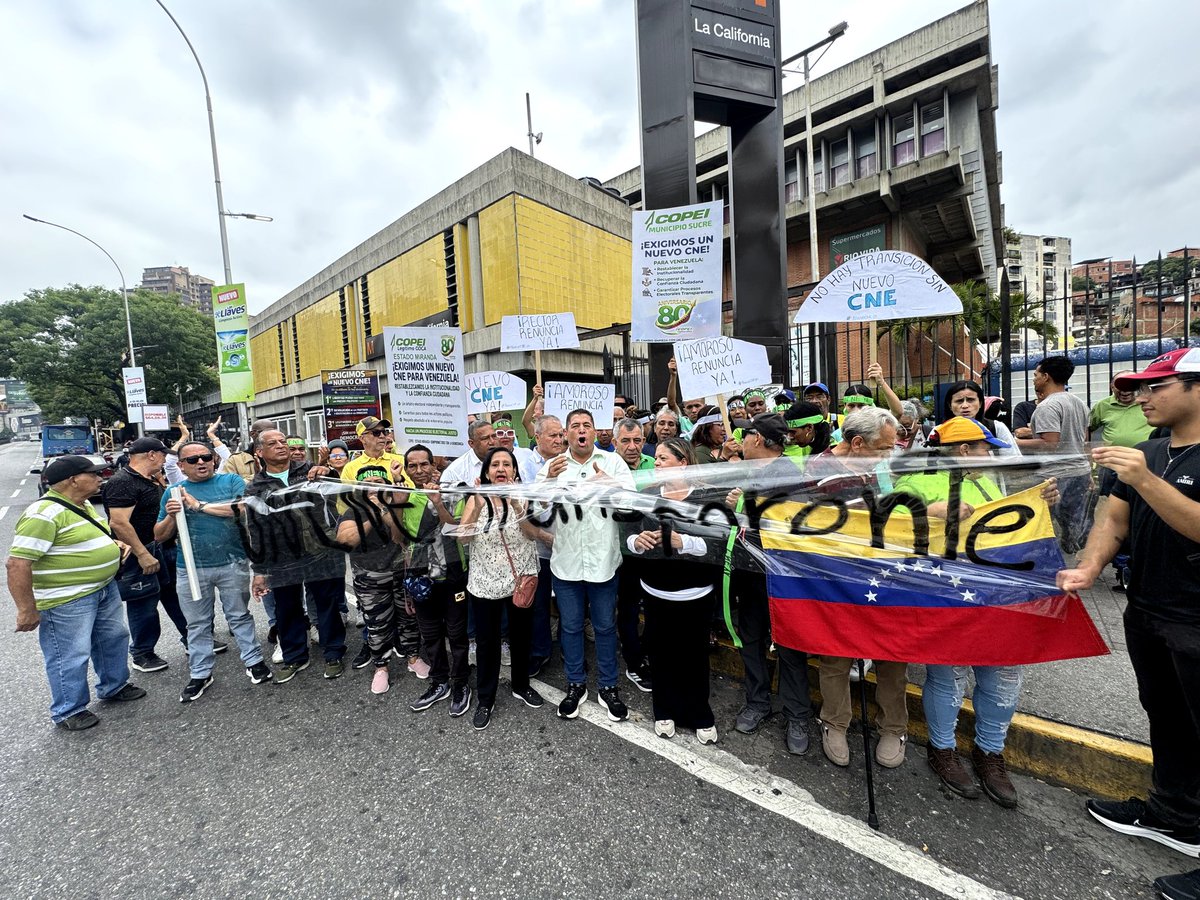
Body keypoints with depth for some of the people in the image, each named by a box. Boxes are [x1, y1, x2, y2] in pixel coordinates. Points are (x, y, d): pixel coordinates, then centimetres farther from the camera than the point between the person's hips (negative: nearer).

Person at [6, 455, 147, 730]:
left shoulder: (83, 505, 7)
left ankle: (114, 687, 41)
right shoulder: (44, 514, -23)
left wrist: (112, 543, 4)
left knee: (114, 638, 21)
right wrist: (27, 610, -22)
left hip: (105, 588, 9)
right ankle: (69, 712, 24)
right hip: (67, 601, -9)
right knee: (71, 656, 5)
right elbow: (18, 563, -24)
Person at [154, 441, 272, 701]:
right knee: (198, 624, 15)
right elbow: (159, 536, 8)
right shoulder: (173, 492, 6)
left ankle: (254, 661, 23)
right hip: (191, 569, 3)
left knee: (240, 616, 11)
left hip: (233, 564, -2)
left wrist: (200, 505, -16)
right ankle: (200, 674, 28)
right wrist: (171, 516, -12)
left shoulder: (231, 481, -1)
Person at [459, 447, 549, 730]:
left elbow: (533, 534, -17)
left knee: (521, 636, 16)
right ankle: (485, 699, 28)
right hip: (485, 582, 0)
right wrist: (478, 507, -27)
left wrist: (515, 505, -30)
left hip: (521, 579, 1)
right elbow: (462, 537, -14)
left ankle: (521, 685, 39)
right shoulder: (477, 499, -4)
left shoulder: (523, 496, -5)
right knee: (486, 641, 9)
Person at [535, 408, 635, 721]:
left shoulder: (612, 461, 0)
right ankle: (575, 685, 34)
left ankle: (609, 687, 31)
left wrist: (610, 483, -33)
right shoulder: (553, 465, 5)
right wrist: (548, 479, -23)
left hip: (603, 559, -1)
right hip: (566, 560, 2)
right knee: (570, 626, 15)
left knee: (605, 626, 13)